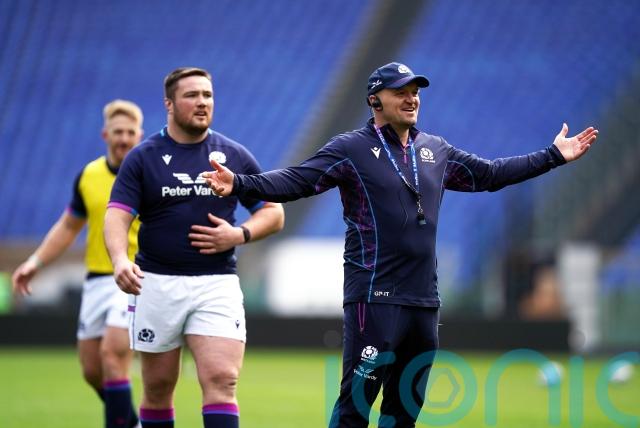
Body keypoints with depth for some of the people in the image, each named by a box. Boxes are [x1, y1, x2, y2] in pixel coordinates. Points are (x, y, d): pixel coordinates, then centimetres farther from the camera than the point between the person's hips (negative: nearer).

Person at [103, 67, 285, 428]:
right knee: (158, 388, 8)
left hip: (217, 284, 0)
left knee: (221, 381, -14)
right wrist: (120, 258, -28)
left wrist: (240, 235, -8)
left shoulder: (235, 156, 7)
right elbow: (117, 215, -8)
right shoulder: (143, 158, 2)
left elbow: (274, 213, 12)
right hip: (157, 283, 0)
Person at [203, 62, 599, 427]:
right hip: (375, 301, -6)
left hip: (424, 302, 7)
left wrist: (554, 156, 28)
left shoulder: (436, 151, 15)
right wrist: (240, 184, -29)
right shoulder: (350, 150, -4)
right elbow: (296, 180, -13)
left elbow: (489, 174, 26)